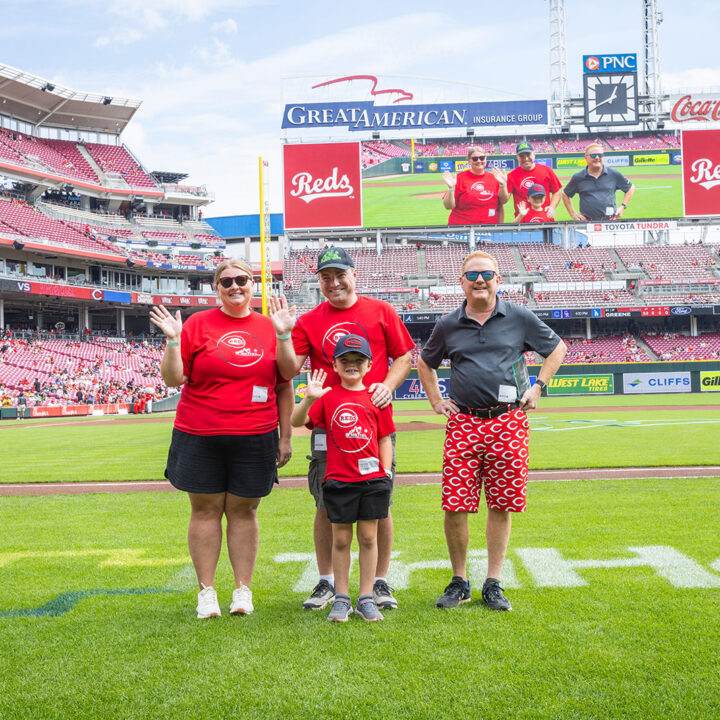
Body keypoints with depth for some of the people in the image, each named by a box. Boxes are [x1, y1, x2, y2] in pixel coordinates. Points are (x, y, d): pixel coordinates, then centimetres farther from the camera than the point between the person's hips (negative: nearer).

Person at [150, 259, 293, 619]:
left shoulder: (269, 329, 7)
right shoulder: (197, 325, 2)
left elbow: (284, 387, 10)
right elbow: (173, 379, 0)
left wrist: (285, 436, 7)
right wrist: (173, 340, -14)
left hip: (254, 439, 1)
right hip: (200, 439, -1)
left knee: (243, 511, 7)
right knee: (205, 510, 5)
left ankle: (243, 590, 17)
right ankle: (206, 591, 15)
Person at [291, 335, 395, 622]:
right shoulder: (328, 396, 2)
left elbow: (384, 438, 8)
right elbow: (296, 421, -8)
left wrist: (386, 473, 1)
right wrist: (308, 398, -25)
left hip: (372, 479, 1)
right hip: (338, 480, -1)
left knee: (368, 537, 6)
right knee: (341, 539, 6)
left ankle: (366, 598, 15)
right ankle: (341, 599, 15)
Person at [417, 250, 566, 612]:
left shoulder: (519, 318, 5)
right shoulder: (448, 326, 8)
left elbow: (556, 348, 18)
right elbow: (425, 362, 25)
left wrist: (537, 388, 9)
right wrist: (436, 401, 15)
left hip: (508, 423, 0)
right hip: (463, 424, 1)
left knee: (502, 506, 3)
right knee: (454, 506, -4)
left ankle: (493, 584, 14)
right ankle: (459, 582, 13)